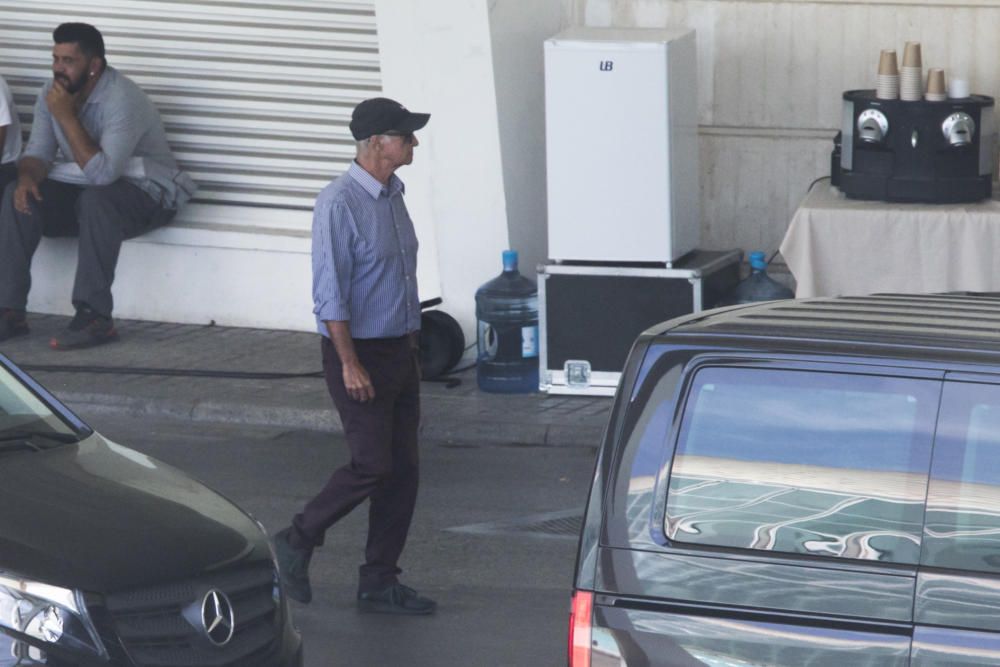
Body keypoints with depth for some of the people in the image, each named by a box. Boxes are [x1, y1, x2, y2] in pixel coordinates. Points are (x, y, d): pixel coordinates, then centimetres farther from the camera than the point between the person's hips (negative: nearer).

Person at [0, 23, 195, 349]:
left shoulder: (123, 100, -26)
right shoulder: (51, 93, -2)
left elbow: (102, 174, -33)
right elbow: (39, 151, 0)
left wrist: (67, 117, -32)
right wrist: (27, 176, -24)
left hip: (143, 194, -7)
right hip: (77, 190, 7)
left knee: (96, 198, -39)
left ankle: (96, 317, -37)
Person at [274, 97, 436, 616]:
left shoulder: (392, 196, 11)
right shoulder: (339, 203, -17)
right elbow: (330, 292, -20)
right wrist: (349, 364, -22)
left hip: (399, 352, 9)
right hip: (359, 351, -9)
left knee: (403, 469, 7)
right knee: (373, 465, -10)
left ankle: (379, 583, 14)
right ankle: (296, 543, 9)